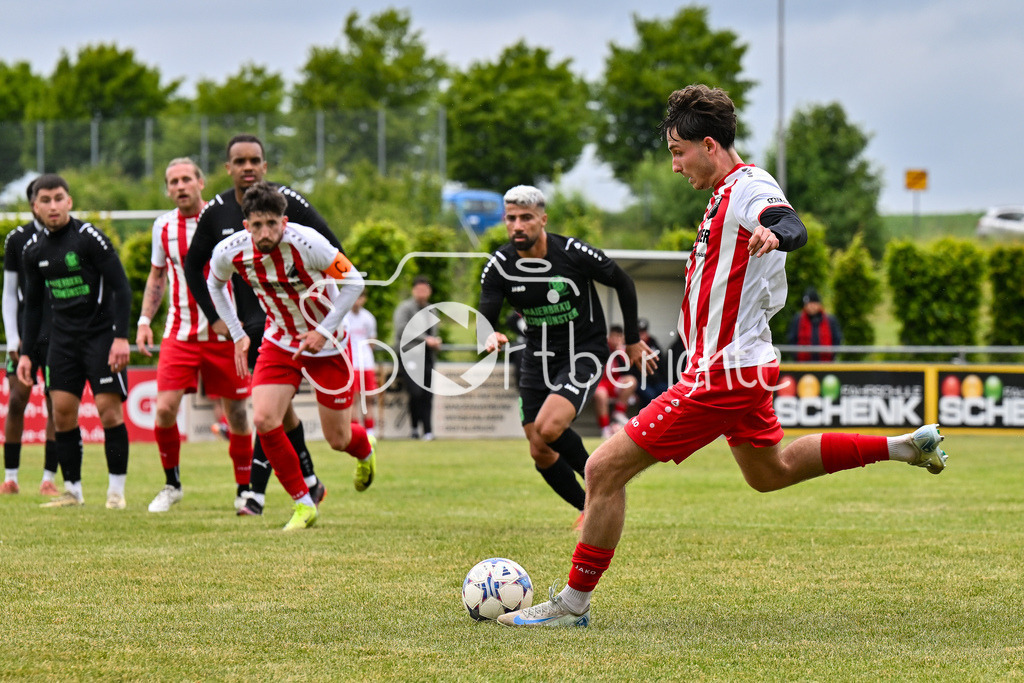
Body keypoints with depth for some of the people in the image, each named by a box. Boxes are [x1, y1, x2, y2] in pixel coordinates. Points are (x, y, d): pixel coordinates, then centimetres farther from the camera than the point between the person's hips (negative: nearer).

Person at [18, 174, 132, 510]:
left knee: (108, 408, -10)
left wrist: (121, 337, -18)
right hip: (63, 337, 5)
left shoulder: (89, 237, -12)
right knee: (62, 410, -1)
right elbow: (33, 303, 15)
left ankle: (116, 490, -3)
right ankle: (73, 490, 7)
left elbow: (121, 288, -12)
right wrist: (26, 352, 11)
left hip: (101, 332, -5)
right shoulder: (33, 250, 5)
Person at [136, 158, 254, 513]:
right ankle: (171, 484, 11)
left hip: (224, 333, -2)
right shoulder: (163, 226, 5)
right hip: (179, 334, 2)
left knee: (236, 412, 1)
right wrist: (144, 320, 11)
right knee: (164, 409, -10)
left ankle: (244, 488, 17)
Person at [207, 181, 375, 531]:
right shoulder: (230, 252, -16)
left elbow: (353, 281, -17)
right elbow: (214, 283, 8)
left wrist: (324, 331, -21)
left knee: (338, 439, 4)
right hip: (279, 342, 3)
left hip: (326, 345, -3)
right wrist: (237, 334, 5)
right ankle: (303, 504, 0)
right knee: (264, 420, -17)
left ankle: (365, 450, 45)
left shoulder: (306, 243, -28)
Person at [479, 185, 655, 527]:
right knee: (541, 454, 2)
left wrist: (633, 341, 3)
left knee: (548, 429, -26)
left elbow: (623, 283, -2)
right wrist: (490, 337, -37)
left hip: (584, 354, -5)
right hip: (537, 358, 5)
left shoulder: (574, 253, -17)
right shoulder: (499, 265, -9)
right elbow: (486, 317, -12)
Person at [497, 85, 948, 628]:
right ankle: (907, 446, 31)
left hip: (722, 375, -11)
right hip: (744, 365, 11)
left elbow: (794, 229, -39)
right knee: (770, 473, 30)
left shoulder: (750, 187, -17)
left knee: (604, 468, -10)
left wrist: (771, 233, -61)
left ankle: (573, 604, -4)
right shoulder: (729, 192, 14)